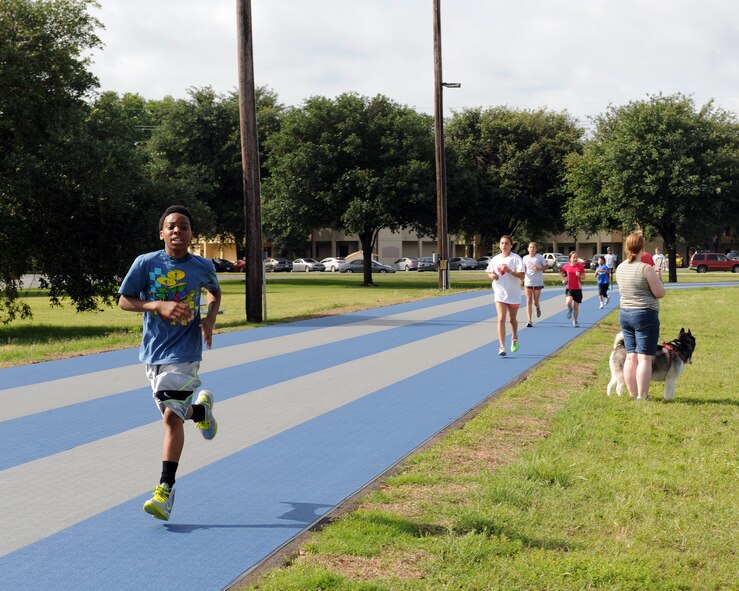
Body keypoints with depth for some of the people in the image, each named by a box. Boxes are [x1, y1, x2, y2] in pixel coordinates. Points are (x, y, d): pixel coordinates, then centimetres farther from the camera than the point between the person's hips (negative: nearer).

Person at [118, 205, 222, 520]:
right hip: (153, 350, 3)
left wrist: (209, 319, 0)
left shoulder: (203, 267, -1)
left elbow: (214, 292, 19)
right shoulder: (146, 263, -5)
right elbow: (124, 301, -2)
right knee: (172, 413, 10)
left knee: (171, 417, -12)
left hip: (184, 352, -3)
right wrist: (160, 305, -18)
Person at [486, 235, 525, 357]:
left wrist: (509, 271, -27)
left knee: (512, 319, 15)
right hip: (500, 293, 2)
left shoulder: (516, 258, -8)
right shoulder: (495, 259, 5)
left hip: (513, 294, -2)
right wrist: (492, 275, -6)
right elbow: (489, 272, 18)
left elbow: (522, 275, -14)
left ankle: (514, 338, 45)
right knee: (501, 319, -12)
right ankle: (502, 347, -16)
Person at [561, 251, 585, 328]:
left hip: (578, 288, 1)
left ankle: (575, 321, 24)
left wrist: (579, 276, -18)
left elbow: (584, 277, 3)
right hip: (569, 288, -1)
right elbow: (562, 273, 18)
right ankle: (570, 310, 11)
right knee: (568, 302, -25)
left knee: (576, 306, 6)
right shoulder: (566, 267, -2)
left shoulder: (580, 266, -3)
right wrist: (563, 279, 2)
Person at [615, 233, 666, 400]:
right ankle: (642, 396, -4)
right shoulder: (646, 269, -16)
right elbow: (660, 293, -12)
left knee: (631, 357, 10)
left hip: (625, 315, 7)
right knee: (644, 358, -3)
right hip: (645, 315, -7)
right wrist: (656, 280, 5)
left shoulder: (620, 268, 5)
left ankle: (633, 393, 13)